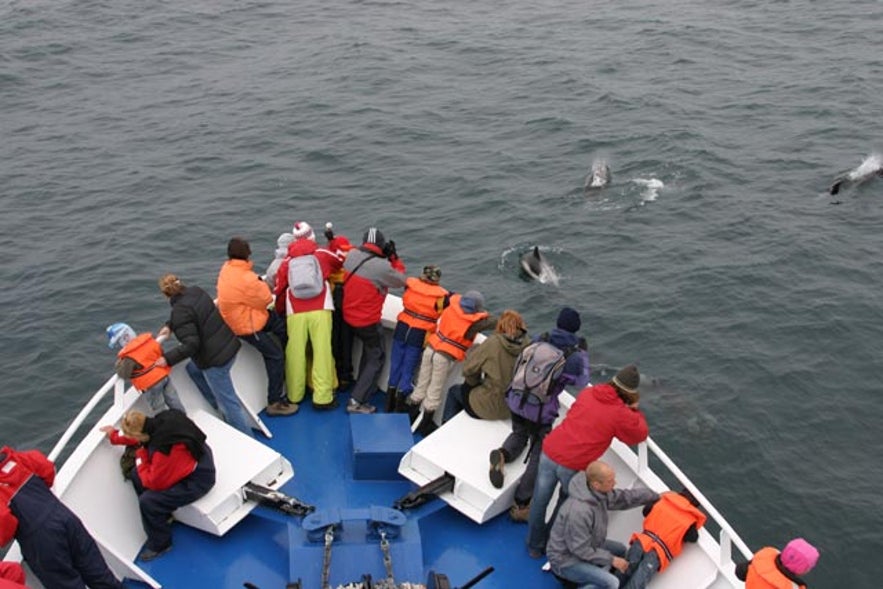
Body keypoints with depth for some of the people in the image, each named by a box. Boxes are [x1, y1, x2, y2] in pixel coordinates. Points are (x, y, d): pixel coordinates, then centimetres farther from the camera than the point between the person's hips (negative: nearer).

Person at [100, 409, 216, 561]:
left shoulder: (162, 448, -36)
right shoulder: (159, 422, -14)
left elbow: (154, 482, -19)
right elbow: (144, 439, 13)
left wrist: (141, 459, -8)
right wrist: (115, 436, 18)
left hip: (198, 479, -9)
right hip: (190, 459, 9)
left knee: (148, 502, -15)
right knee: (135, 475, 12)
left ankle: (159, 545, 11)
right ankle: (163, 517, 30)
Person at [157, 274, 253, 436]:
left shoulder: (180, 311, -22)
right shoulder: (195, 291, 3)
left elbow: (191, 344, -27)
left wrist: (168, 359, -21)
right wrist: (170, 326, 18)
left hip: (215, 359, -10)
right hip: (228, 345, 10)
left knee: (227, 401, 1)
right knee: (193, 369, 30)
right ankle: (220, 407, 33)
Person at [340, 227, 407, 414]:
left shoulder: (351, 255, -8)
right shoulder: (382, 267, -26)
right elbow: (401, 280, -9)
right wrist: (394, 257, -3)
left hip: (348, 316, 7)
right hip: (368, 322, -7)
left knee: (368, 350, 28)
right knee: (375, 360, 5)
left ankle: (364, 386, 39)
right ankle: (356, 402, -2)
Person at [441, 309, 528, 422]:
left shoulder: (493, 342, -21)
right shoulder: (527, 345, -12)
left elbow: (468, 369, -11)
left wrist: (474, 382, 12)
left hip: (490, 408, -5)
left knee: (454, 391, 25)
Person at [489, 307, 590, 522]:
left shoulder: (539, 340, -1)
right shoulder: (575, 355, -11)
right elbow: (581, 382, 4)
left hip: (517, 402, 4)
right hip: (541, 412, -4)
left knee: (519, 435, 31)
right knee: (539, 456, 12)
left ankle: (503, 454, -2)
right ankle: (521, 504, 11)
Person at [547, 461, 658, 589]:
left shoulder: (597, 492, -10)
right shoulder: (579, 511, -35)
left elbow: (624, 497, 8)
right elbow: (580, 549, -26)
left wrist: (656, 496, 13)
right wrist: (611, 559, -15)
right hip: (566, 559, -9)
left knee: (621, 550, 18)